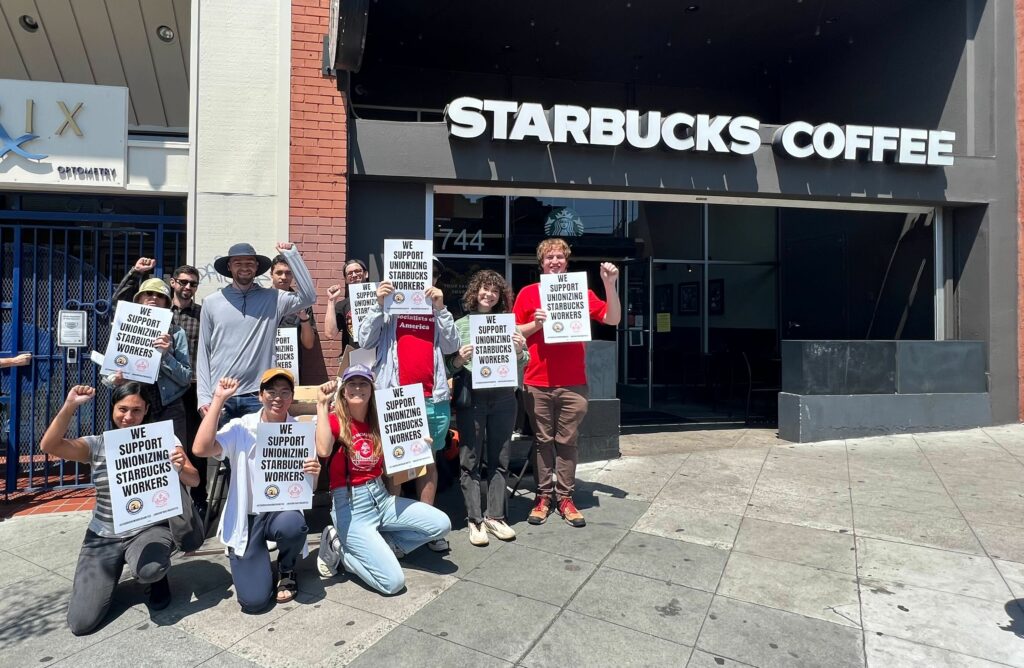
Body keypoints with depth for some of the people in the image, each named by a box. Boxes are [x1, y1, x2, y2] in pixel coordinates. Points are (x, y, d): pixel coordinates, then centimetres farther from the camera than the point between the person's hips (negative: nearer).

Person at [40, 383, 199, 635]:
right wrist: (69, 406, -24)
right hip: (103, 537, 3)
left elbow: (194, 481, -9)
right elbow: (49, 446, -16)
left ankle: (158, 577, 3)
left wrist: (181, 469, -32)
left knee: (148, 570, -37)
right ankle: (111, 572, 26)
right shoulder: (97, 445, -1)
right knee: (81, 623, -5)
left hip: (150, 529, -2)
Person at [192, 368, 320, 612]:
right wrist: (219, 399, -19)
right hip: (246, 517, -1)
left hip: (282, 511, 1)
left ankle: (286, 571, 0)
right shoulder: (241, 428, -4)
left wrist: (314, 474, -27)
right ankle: (257, 564, 24)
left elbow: (309, 488, -1)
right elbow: (201, 449, -24)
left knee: (293, 525, -37)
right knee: (254, 601, -13)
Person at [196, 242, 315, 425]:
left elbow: (308, 296, -12)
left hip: (258, 396, -1)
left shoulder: (272, 299, 3)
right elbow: (203, 352, 6)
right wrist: (204, 397, 0)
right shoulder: (212, 303, 4)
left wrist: (291, 254, -10)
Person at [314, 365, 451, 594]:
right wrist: (322, 404, -27)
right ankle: (342, 547, 8)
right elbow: (323, 450, -32)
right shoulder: (335, 420, -9)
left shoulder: (378, 423, 7)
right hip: (350, 506, -6)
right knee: (393, 582, -16)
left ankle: (370, 545, 5)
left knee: (441, 524, -9)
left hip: (382, 498, 6)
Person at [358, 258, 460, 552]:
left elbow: (451, 346, 1)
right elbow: (365, 340, -2)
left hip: (433, 397, 2)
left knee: (428, 460, 9)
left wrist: (440, 308, -6)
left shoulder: (437, 310, 14)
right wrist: (378, 304, -11)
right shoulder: (389, 306, 7)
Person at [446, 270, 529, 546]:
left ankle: (495, 516, 20)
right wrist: (459, 359, -17)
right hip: (471, 399, -2)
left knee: (499, 459, 8)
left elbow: (521, 364, 11)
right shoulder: (460, 324, 5)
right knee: (470, 461, 2)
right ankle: (475, 520, 12)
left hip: (503, 398, 2)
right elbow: (449, 365, 4)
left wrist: (520, 351, -9)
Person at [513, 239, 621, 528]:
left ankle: (565, 497, 16)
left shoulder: (581, 291, 7)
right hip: (537, 383, 0)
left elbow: (613, 319, 3)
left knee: (567, 441, 6)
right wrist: (535, 324, -13)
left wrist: (610, 285, -7)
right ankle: (543, 496, 18)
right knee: (543, 441, 8)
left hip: (573, 383, 1)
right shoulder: (528, 293, 5)